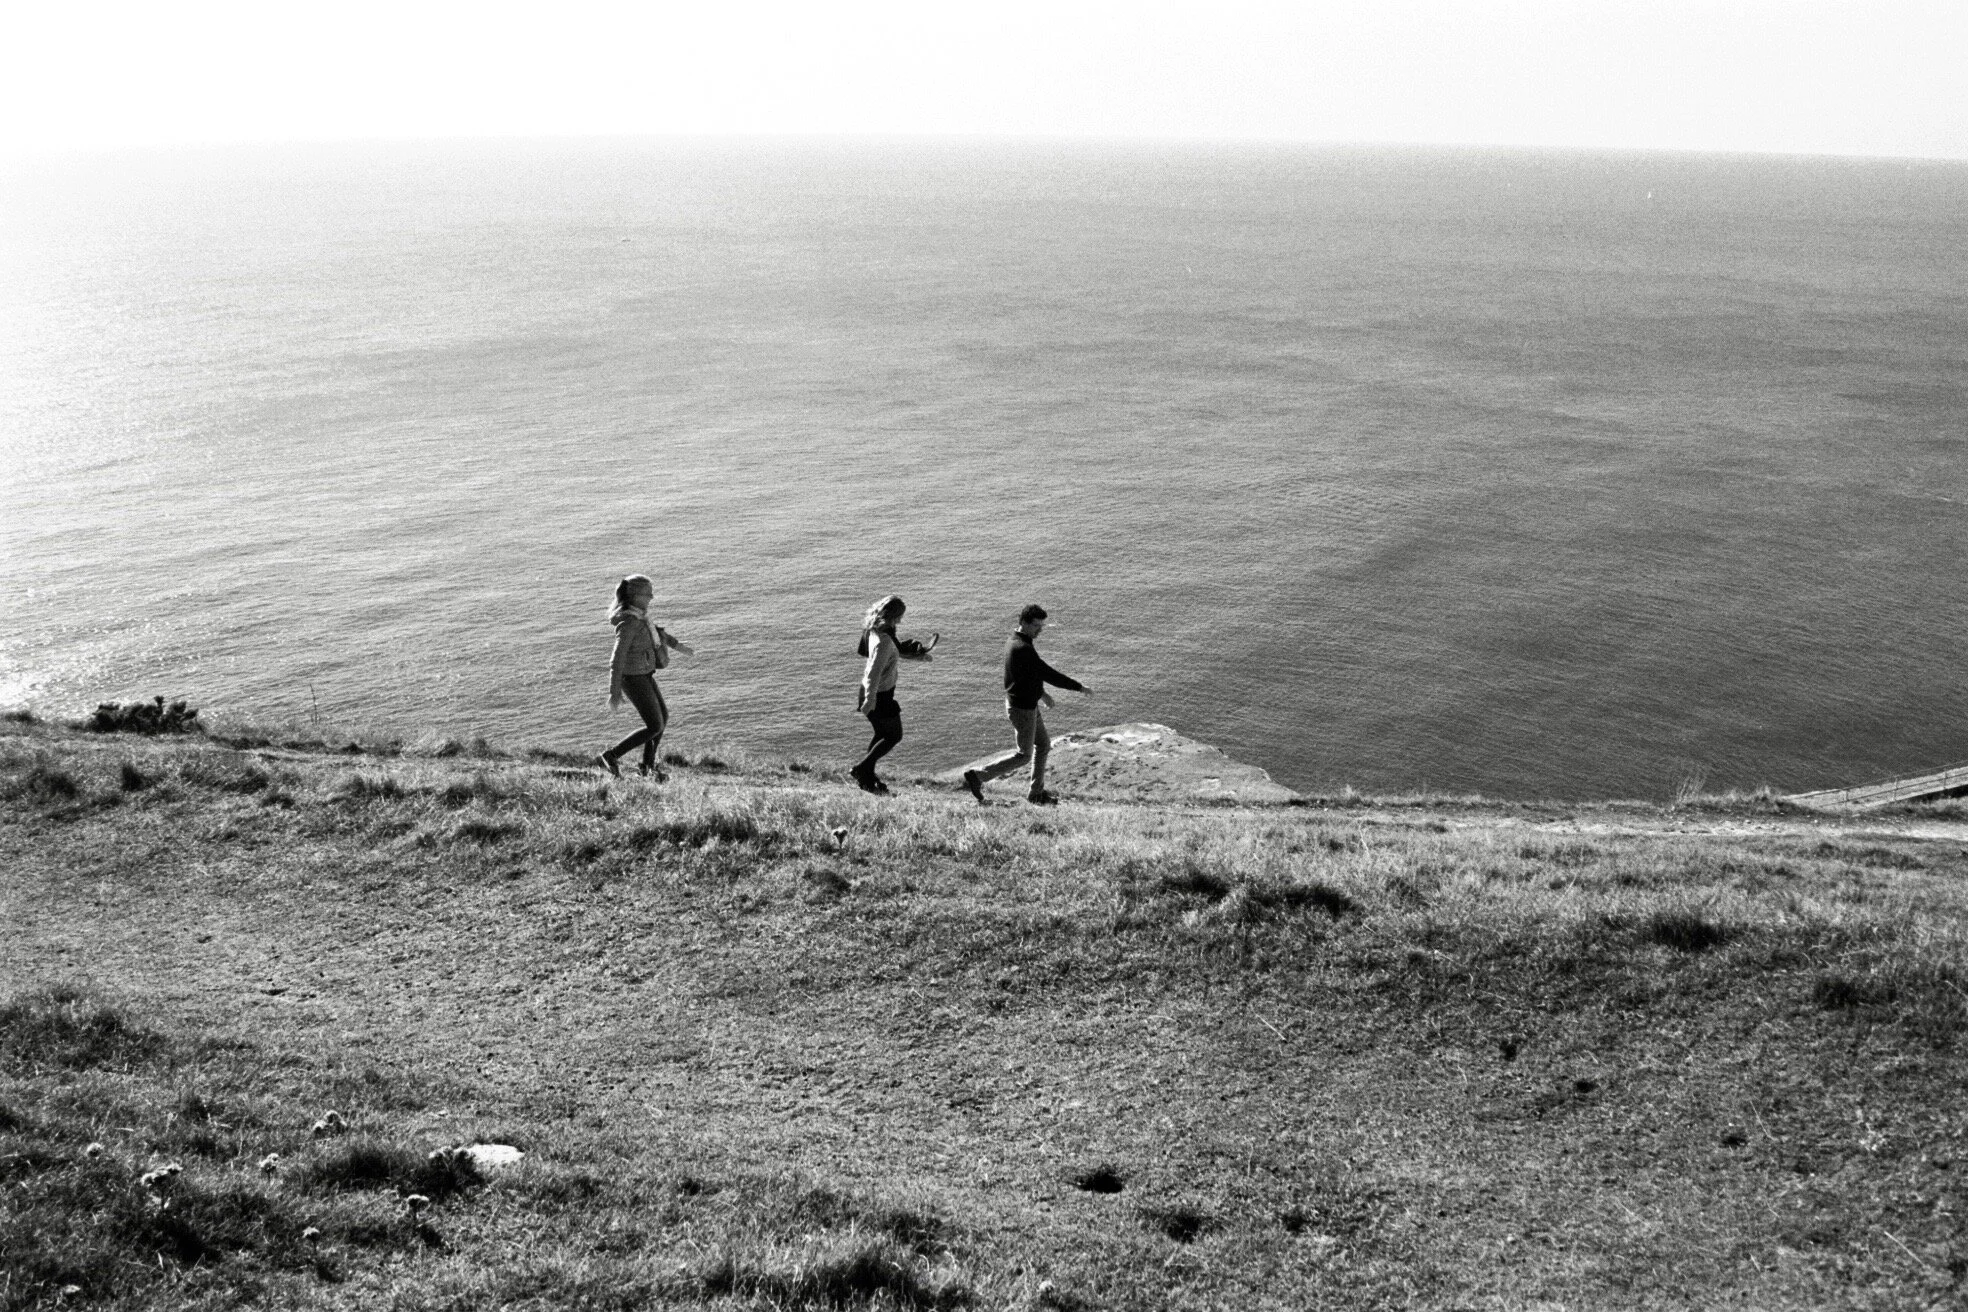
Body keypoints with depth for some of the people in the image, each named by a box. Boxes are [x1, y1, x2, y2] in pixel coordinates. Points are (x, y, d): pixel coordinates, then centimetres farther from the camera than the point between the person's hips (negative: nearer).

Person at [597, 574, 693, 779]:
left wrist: (675, 643, 30)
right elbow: (617, 660, -28)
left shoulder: (637, 613, -1)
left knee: (663, 717, 19)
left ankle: (648, 765, 34)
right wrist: (614, 693, -26)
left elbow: (649, 629, 20)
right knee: (655, 727, -2)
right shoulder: (628, 624, -30)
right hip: (634, 679, -9)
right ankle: (609, 757, 5)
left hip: (642, 674, 9)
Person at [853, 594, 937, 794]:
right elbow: (874, 672, -29)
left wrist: (915, 656, 28)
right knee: (894, 736, 5)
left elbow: (893, 652, 21)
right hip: (880, 695, -9)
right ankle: (861, 770, 3)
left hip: (873, 692, 9)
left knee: (881, 735, 21)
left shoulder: (875, 631, 3)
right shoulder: (884, 640, -26)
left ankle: (867, 778, 27)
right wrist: (870, 700, -29)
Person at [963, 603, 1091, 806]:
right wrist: (1080, 688, -18)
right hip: (1022, 708, -10)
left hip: (1028, 704, 10)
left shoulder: (1013, 643, 5)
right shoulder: (1023, 649, -26)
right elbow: (1049, 674, -25)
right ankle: (978, 776, 5)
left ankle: (1037, 793, 26)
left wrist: (1041, 692, 23)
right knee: (1024, 755, 2)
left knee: (1043, 744, 18)